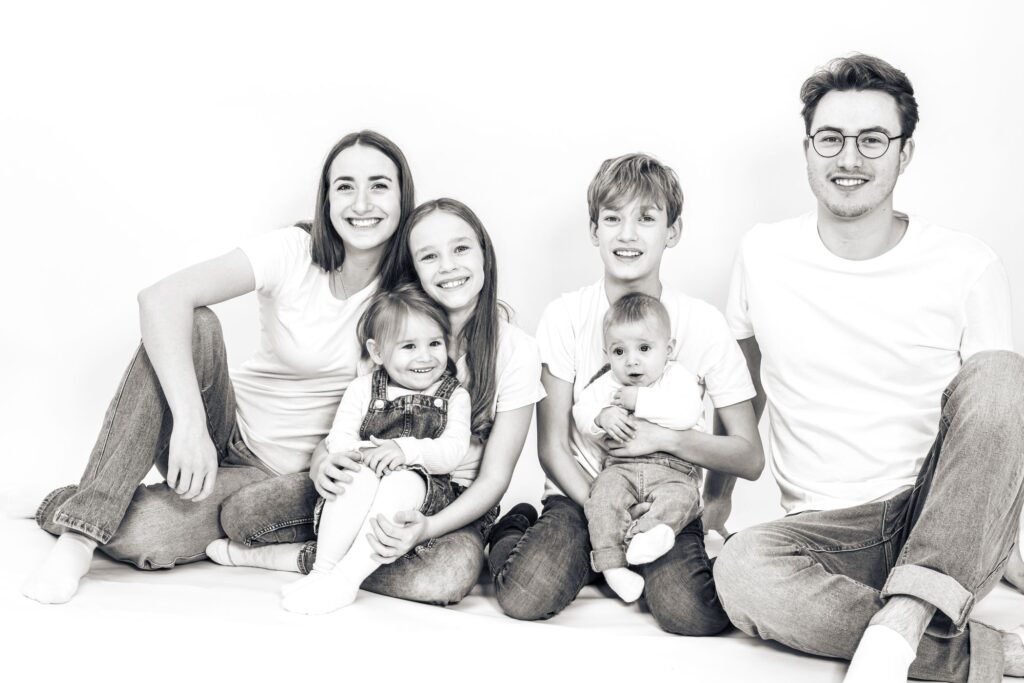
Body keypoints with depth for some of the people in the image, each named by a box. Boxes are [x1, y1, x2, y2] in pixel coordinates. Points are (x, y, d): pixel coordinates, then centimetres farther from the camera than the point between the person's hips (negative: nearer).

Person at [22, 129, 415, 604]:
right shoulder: (293, 253, -13)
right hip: (226, 428, 1)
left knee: (138, 535, -30)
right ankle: (80, 530, -24)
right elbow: (160, 298, -26)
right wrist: (190, 423, -37)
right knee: (193, 325, -31)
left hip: (284, 473, -1)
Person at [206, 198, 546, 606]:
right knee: (238, 514, -18)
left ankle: (297, 557, -19)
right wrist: (323, 463, -22)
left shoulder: (515, 350, -10)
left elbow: (494, 478, -9)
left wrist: (428, 527, -28)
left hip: (456, 502, -1)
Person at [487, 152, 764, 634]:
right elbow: (552, 448, -4)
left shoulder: (702, 324, -7)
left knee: (690, 612, -28)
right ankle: (515, 532, 8)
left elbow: (749, 458, -5)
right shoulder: (566, 316, -5)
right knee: (526, 598, -27)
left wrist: (663, 437, -17)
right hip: (580, 495, 0)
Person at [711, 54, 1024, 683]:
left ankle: (902, 619, -31)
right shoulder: (764, 255, 4)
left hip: (948, 526, 0)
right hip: (829, 532, 1)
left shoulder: (968, 268, -2)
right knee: (741, 571, -33)